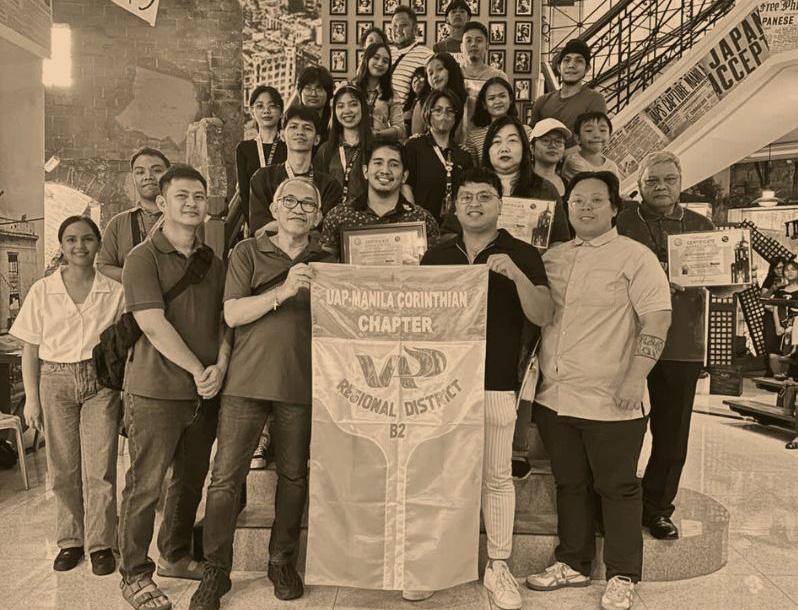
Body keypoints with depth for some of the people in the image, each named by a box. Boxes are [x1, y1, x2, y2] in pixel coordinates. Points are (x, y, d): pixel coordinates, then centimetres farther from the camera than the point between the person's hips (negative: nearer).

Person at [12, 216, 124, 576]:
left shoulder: (114, 292, 1)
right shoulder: (42, 291, 4)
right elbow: (30, 349, 6)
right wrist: (31, 398, 2)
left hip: (100, 381, -1)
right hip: (56, 381, 1)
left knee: (99, 468, -1)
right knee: (62, 468, 9)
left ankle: (100, 544, 12)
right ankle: (69, 540, 24)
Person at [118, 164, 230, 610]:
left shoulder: (213, 262, 12)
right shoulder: (144, 258, -7)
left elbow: (225, 320, 10)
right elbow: (153, 324, -16)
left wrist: (220, 365, -7)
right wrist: (197, 369, -14)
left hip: (205, 391, 6)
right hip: (157, 390, -6)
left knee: (192, 480, 16)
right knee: (145, 484, 4)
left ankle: (176, 556, 35)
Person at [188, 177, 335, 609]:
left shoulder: (327, 264, 11)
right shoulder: (247, 253, 5)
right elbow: (232, 314, -7)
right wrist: (284, 291, -18)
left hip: (301, 383, 2)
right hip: (247, 379, -1)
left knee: (294, 476, 10)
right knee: (225, 476, 1)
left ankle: (282, 562, 28)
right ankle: (215, 570, 18)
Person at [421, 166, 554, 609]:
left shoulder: (521, 255, 2)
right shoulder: (436, 256, 11)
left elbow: (543, 316, -6)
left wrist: (516, 274, -21)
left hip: (495, 383, -2)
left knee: (497, 477, 5)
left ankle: (498, 566, 20)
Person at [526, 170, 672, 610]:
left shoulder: (635, 257, -5)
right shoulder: (552, 258, 11)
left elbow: (657, 318, -11)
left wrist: (635, 378, -17)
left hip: (610, 401, -5)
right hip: (554, 396, 5)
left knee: (617, 487, 8)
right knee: (569, 484, 16)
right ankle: (573, 563, 32)